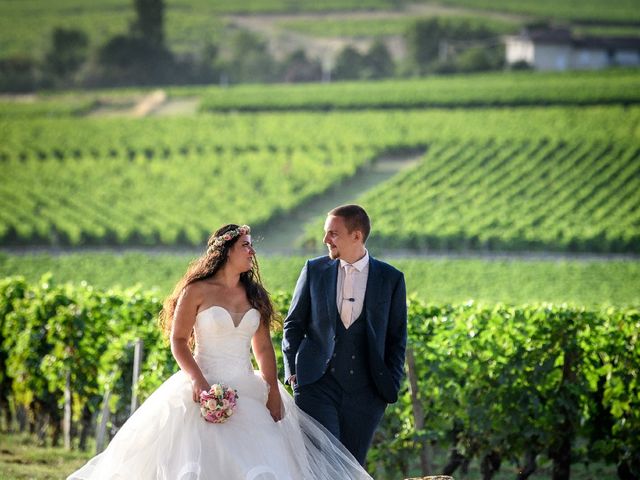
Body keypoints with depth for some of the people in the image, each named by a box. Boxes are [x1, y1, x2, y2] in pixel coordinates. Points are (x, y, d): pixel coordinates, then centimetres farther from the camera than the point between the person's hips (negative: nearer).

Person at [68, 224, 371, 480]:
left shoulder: (254, 295, 12)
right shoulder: (197, 291, -3)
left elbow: (263, 347, 12)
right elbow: (178, 341, -5)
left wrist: (273, 392, 4)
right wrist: (196, 380, -18)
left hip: (248, 393, 5)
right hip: (207, 389, -5)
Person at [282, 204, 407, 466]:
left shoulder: (391, 279, 3)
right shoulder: (314, 270, 5)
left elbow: (397, 338, 8)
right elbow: (293, 323, 11)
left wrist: (391, 386, 2)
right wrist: (291, 369, 2)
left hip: (365, 391, 0)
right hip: (318, 385, 0)